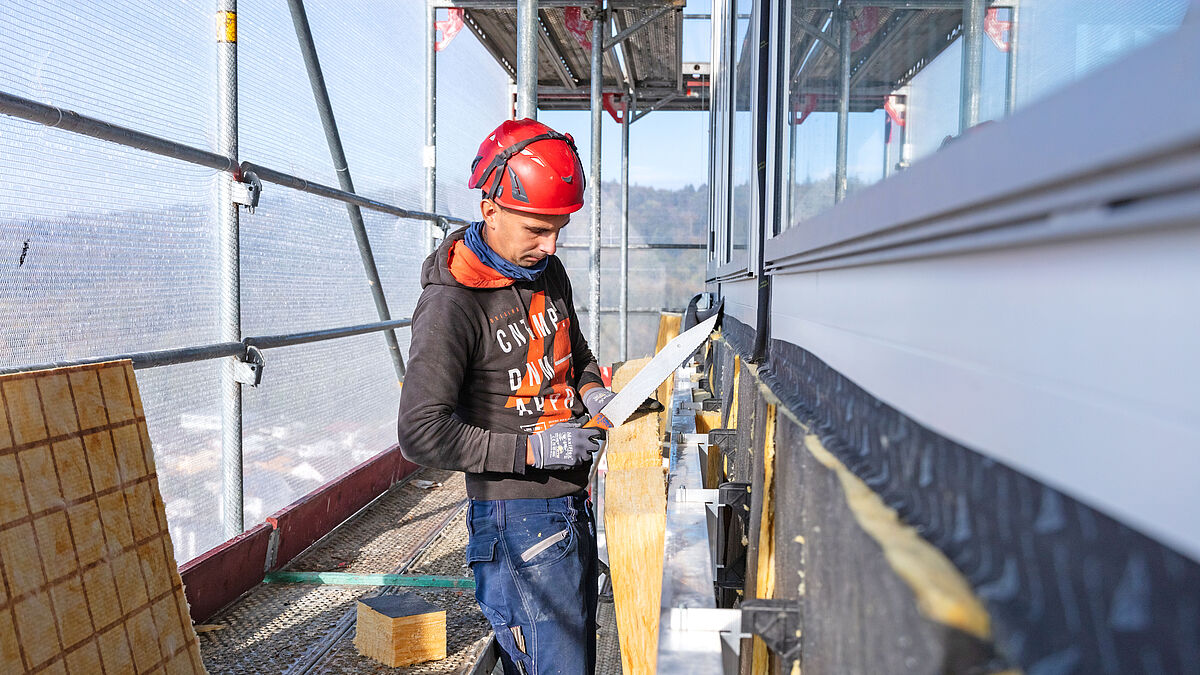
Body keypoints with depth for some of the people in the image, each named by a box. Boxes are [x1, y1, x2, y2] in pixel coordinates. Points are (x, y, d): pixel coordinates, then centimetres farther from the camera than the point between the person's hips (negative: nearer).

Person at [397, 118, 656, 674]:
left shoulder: (548, 272, 8)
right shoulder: (452, 304, -17)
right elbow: (421, 435, -21)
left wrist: (590, 390, 3)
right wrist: (531, 448, -22)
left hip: (574, 502, 8)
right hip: (518, 519, -8)